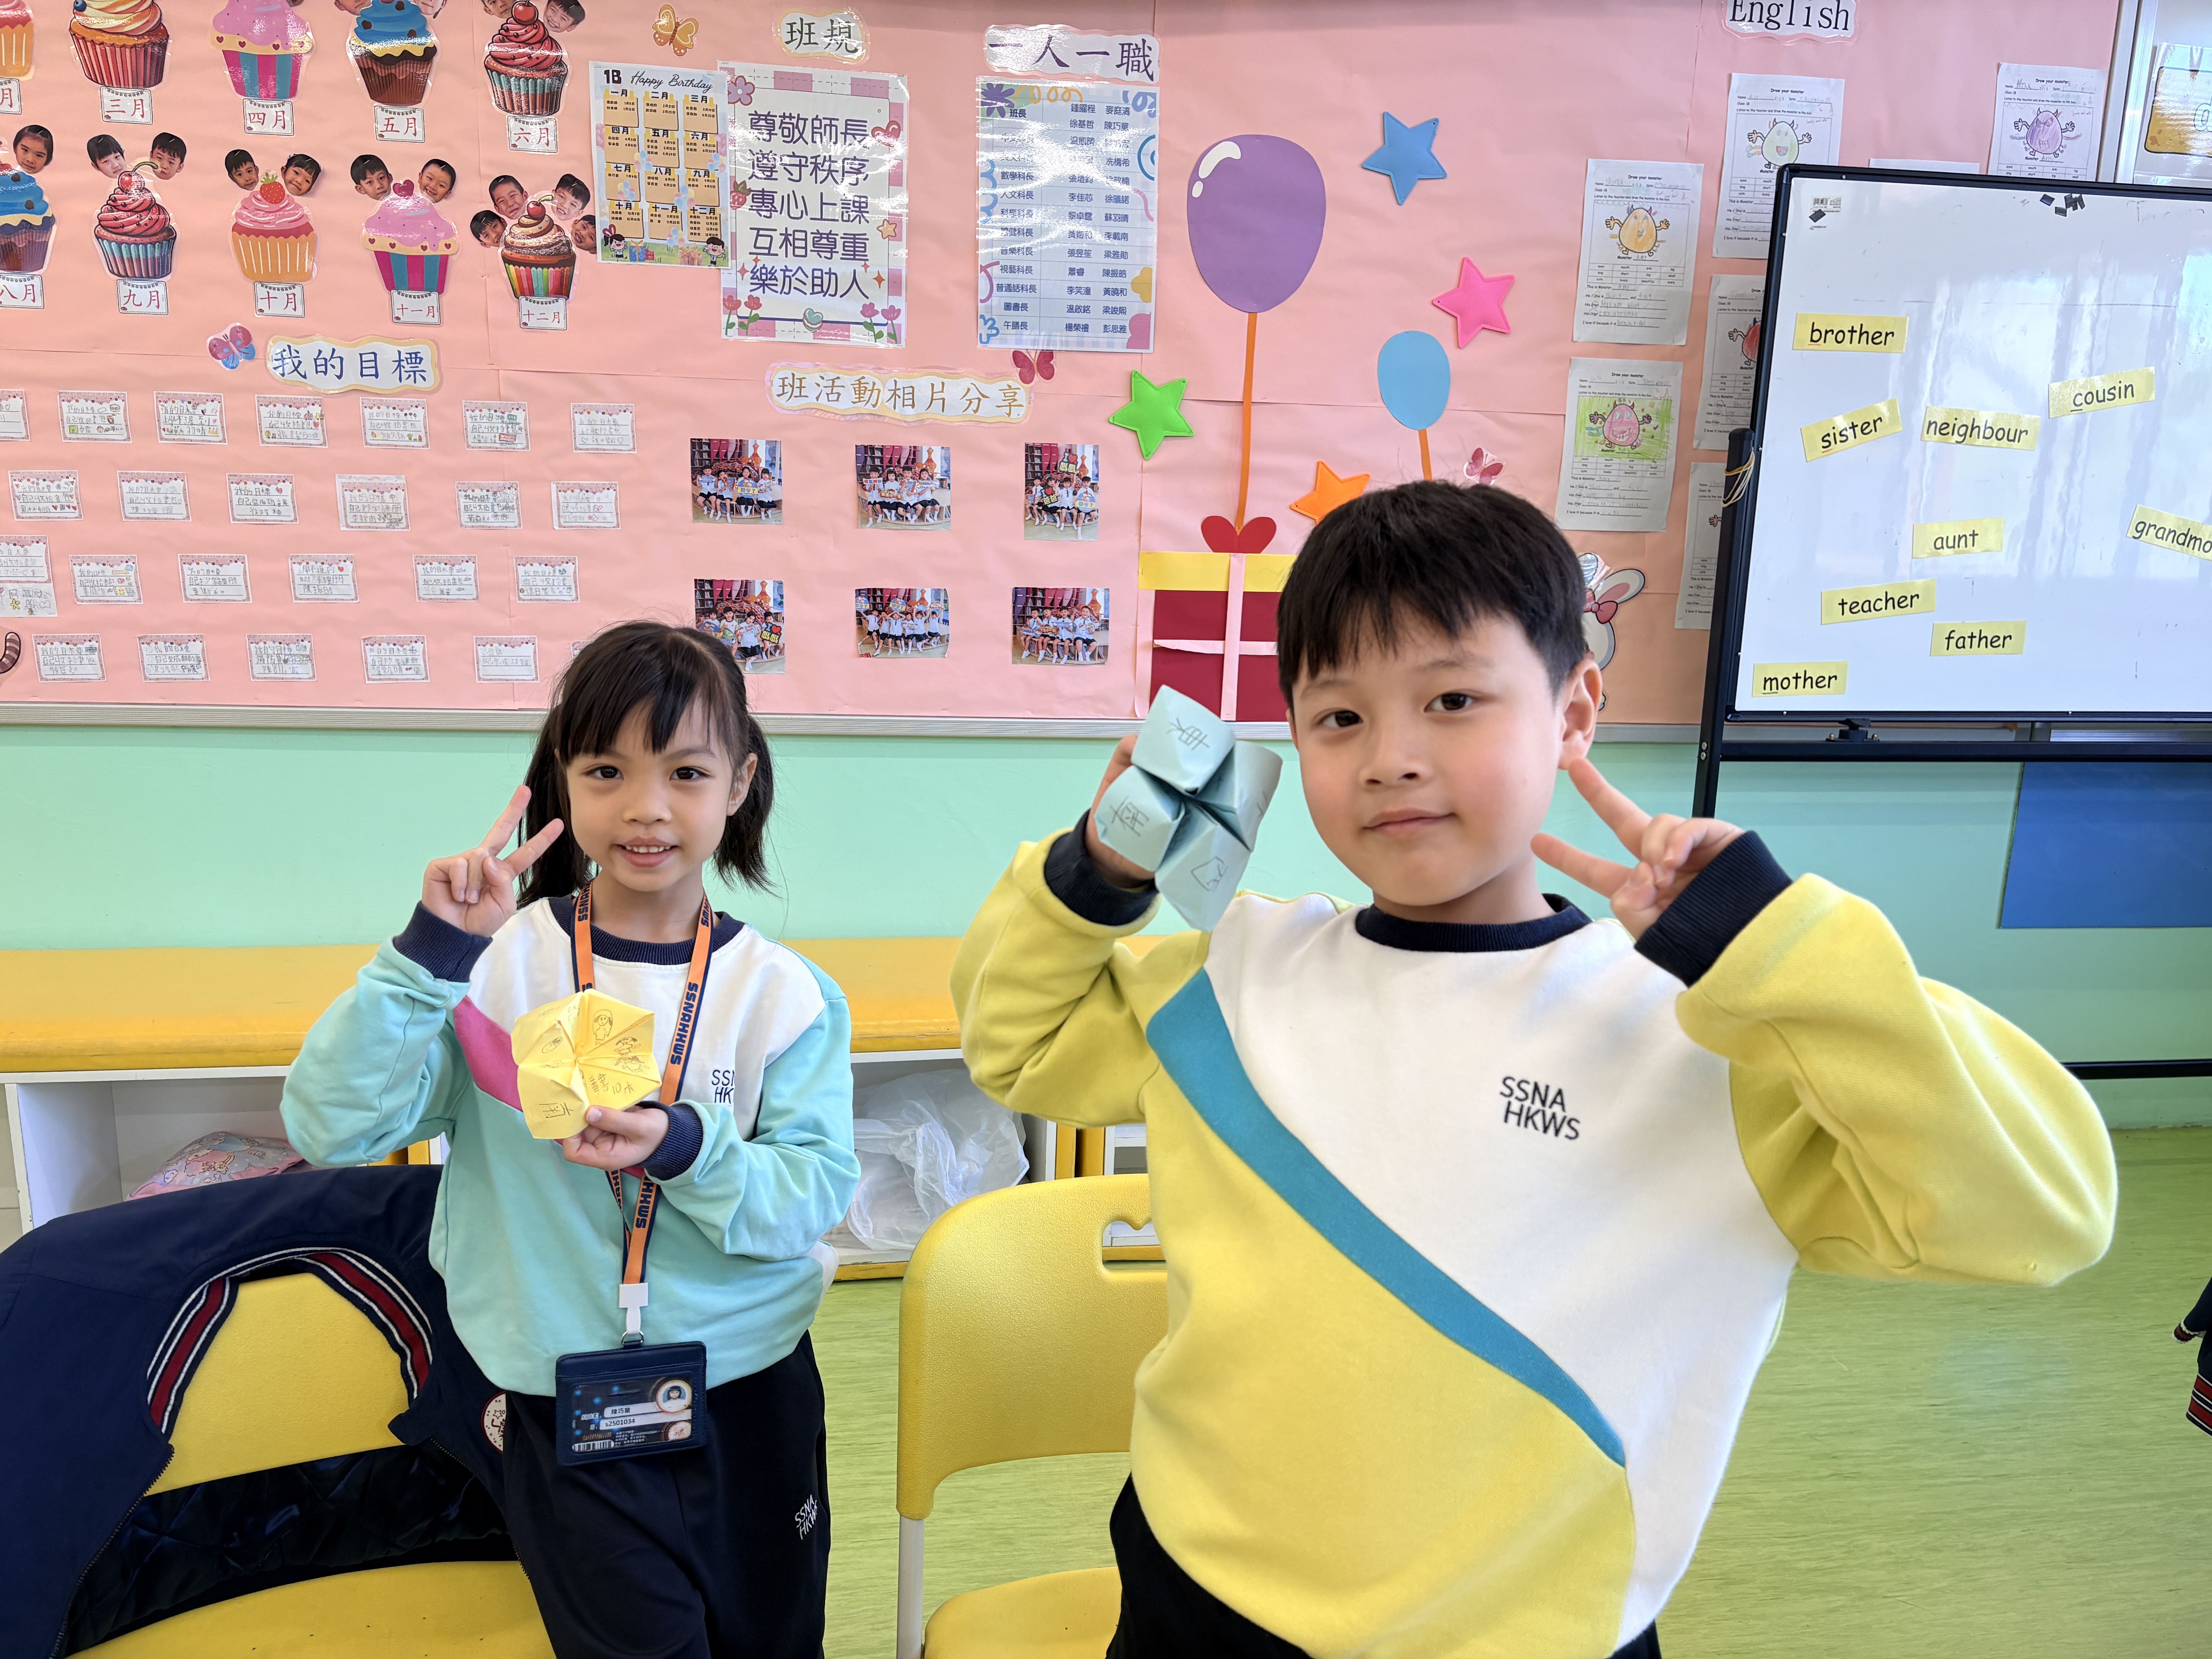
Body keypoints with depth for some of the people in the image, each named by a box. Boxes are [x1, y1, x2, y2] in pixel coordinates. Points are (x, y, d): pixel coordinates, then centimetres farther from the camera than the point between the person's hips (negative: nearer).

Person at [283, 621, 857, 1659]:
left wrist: (688, 1150, -30)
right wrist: (431, 954, -27)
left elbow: (817, 1193, -12)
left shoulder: (783, 991, -8)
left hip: (754, 1393, 2)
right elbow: (329, 1128, -16)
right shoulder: (494, 967, -11)